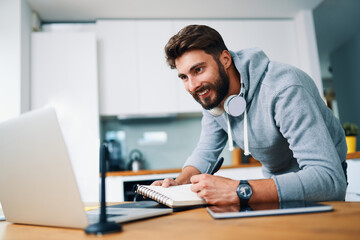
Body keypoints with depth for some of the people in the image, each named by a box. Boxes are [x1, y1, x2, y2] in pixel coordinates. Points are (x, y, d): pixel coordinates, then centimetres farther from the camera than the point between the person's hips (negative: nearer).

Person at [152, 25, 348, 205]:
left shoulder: (284, 89, -33)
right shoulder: (211, 96, -9)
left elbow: (330, 179, -39)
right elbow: (206, 152, 1)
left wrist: (239, 191, -46)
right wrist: (178, 183, -19)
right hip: (276, 179, 5)